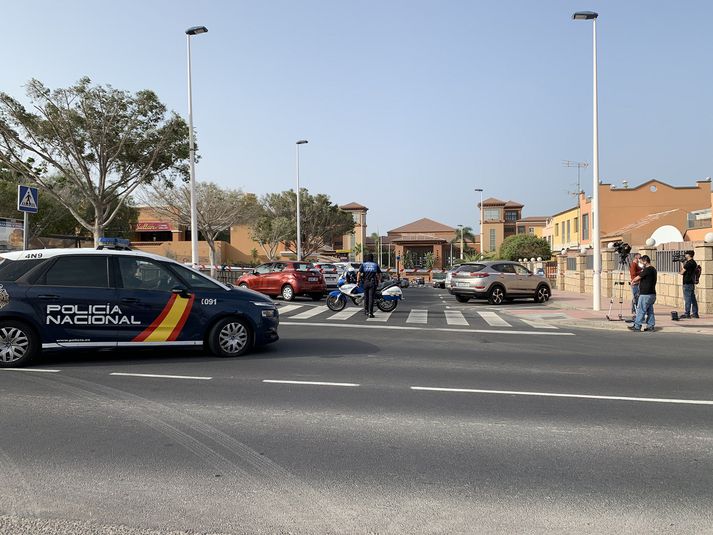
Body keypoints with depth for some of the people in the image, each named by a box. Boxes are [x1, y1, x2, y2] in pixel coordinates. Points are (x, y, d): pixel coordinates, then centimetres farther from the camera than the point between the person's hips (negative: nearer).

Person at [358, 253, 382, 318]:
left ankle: (366, 310, 24)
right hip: (373, 283, -1)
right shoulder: (376, 265, 10)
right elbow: (379, 274, 10)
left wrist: (358, 281, 0)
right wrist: (379, 280, 25)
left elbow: (359, 273, -5)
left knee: (366, 297, 17)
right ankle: (370, 313, -11)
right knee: (371, 298, -4)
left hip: (365, 282, 1)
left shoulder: (363, 265, 7)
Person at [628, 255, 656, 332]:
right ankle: (651, 326, 13)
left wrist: (633, 281, 9)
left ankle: (637, 326, 0)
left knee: (640, 310, -4)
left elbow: (638, 278, -9)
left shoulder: (647, 270, -16)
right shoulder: (653, 269, 14)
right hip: (652, 294, 9)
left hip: (645, 294, -9)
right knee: (650, 311, 11)